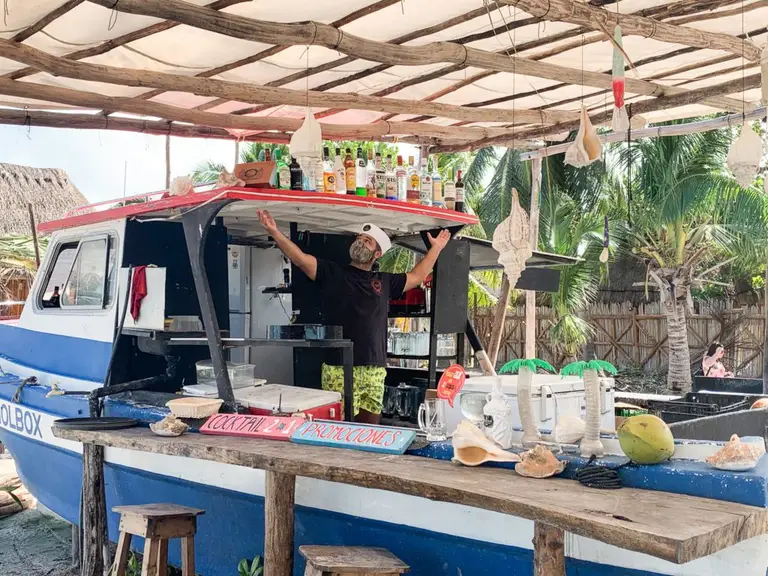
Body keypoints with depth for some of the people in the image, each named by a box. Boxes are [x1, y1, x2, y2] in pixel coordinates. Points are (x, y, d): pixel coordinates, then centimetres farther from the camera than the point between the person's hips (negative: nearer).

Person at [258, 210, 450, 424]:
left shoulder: (384, 281, 18)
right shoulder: (332, 273, 7)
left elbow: (417, 276, 30)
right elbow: (300, 258, -4)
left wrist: (436, 248, 32)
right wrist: (274, 232, -15)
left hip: (375, 370, 4)